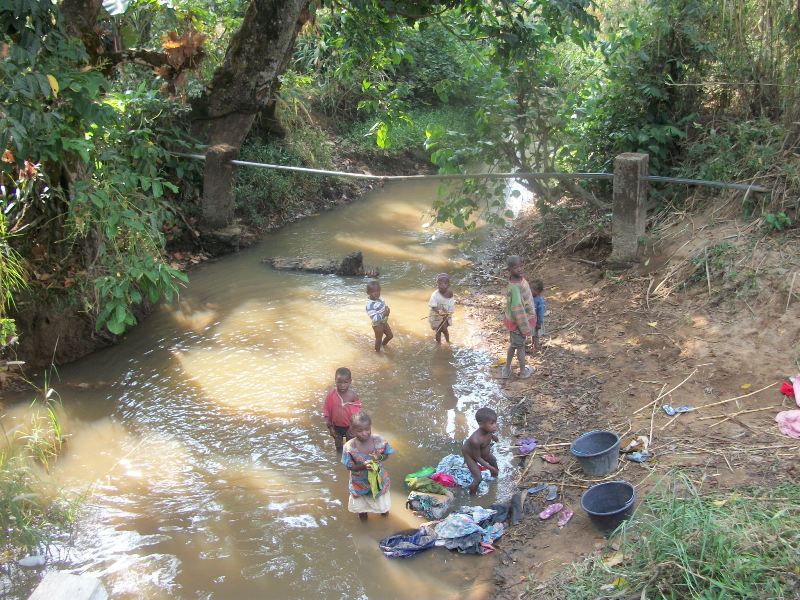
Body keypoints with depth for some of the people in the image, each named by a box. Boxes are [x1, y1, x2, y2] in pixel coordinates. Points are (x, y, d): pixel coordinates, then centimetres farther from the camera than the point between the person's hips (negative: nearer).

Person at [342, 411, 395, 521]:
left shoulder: (379, 441, -25)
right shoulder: (349, 447, -30)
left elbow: (386, 455, -8)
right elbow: (350, 467, -20)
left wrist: (380, 457, -31)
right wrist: (363, 466, -39)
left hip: (378, 477, 2)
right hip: (360, 480, -1)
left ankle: (383, 508, 65)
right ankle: (362, 511, 63)